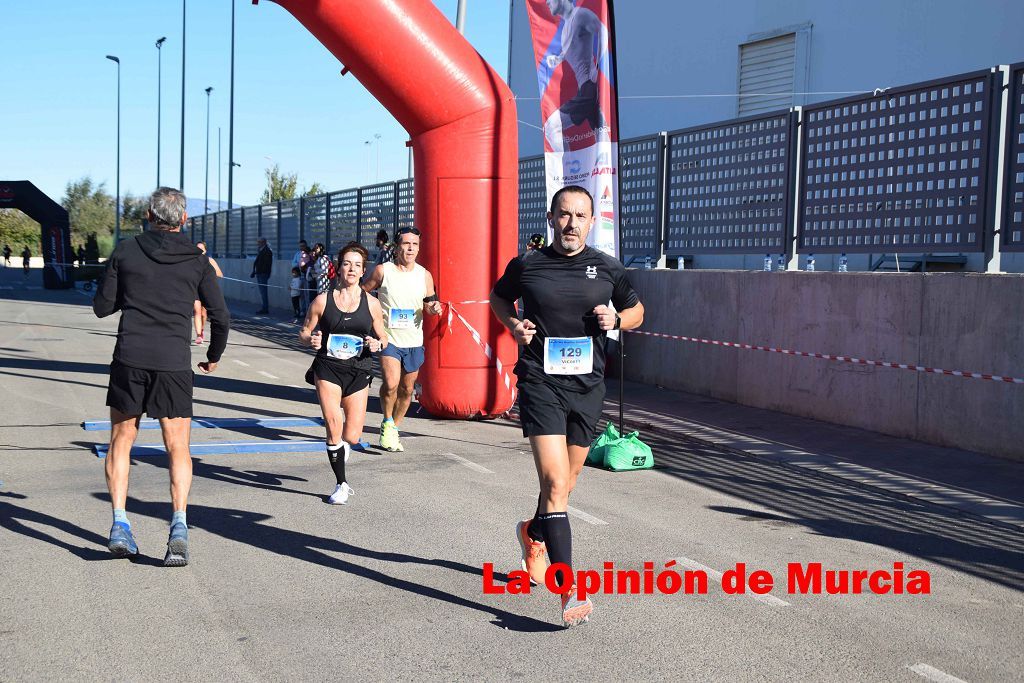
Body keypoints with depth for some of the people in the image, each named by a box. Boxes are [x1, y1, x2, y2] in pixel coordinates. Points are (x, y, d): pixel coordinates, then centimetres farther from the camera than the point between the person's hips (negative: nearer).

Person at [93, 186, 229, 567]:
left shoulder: (126, 252, 4)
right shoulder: (197, 261, 4)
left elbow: (102, 307, 8)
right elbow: (220, 317, 5)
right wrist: (214, 356, 21)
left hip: (129, 358, 0)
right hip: (174, 363, 0)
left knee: (121, 440, 15)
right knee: (178, 448, 8)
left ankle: (119, 525, 6)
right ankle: (179, 525, -10)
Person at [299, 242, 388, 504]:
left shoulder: (371, 303, 3)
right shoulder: (323, 300, -1)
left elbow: (383, 337, 12)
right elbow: (305, 331, 9)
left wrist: (377, 344, -10)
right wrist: (311, 340, -14)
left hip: (358, 371, 1)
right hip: (328, 368, -1)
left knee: (351, 437, -1)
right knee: (333, 428, -10)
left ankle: (341, 444, 39)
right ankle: (341, 485, 10)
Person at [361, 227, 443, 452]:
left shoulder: (424, 275, 3)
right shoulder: (382, 271, -4)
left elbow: (430, 303, 13)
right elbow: (362, 292, 9)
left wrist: (434, 308, -10)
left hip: (414, 341, 4)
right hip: (388, 338, -4)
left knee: (407, 390, 11)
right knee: (391, 383, -21)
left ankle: (393, 429, 30)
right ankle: (387, 423, 4)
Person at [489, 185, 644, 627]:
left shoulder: (607, 269, 4)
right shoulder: (526, 265, -1)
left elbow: (636, 310, 18)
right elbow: (498, 297, 19)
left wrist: (616, 319, -4)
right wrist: (513, 324, -1)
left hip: (588, 387, 3)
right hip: (540, 384, -3)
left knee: (564, 485, 17)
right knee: (555, 484, -16)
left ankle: (533, 533, 49)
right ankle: (570, 591, -16)